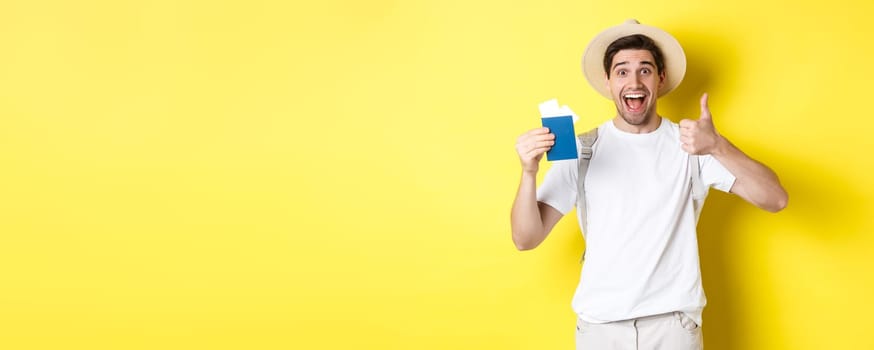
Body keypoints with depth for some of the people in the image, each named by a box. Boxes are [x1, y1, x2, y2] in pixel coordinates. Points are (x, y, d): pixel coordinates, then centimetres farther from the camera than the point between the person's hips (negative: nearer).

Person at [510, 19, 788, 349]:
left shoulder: (692, 145, -2)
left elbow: (775, 199, -12)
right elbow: (526, 239, -6)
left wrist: (718, 146, -28)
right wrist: (529, 172, -24)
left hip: (674, 323, 0)